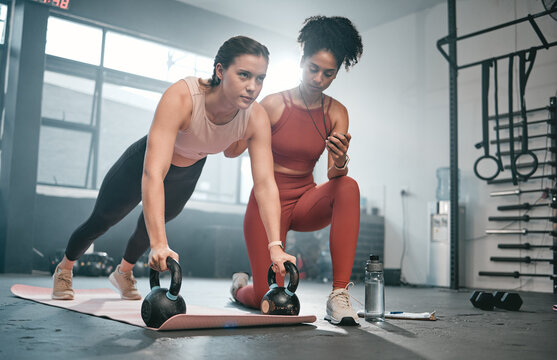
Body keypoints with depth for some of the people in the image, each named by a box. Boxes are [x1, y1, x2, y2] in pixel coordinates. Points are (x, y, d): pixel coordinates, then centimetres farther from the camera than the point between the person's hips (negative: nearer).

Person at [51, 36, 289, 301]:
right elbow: (153, 173, -52)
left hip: (188, 174, 4)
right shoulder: (180, 97, -45)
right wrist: (160, 245, -60)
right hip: (144, 162, -3)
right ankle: (64, 270, 48)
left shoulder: (256, 118, -32)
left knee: (154, 224, 25)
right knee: (101, 221, 16)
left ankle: (124, 272, 57)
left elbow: (265, 184, -34)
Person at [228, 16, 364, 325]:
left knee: (348, 187, -32)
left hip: (306, 202, 3)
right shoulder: (274, 104, -10)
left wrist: (340, 162, -37)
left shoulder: (336, 113, -2)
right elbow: (233, 150, -12)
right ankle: (240, 285, 31)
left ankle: (339, 295, -31)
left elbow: (334, 174, -14)